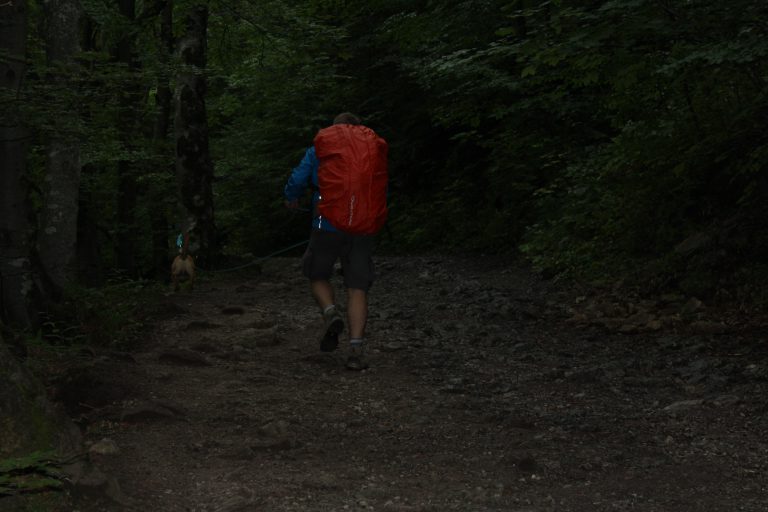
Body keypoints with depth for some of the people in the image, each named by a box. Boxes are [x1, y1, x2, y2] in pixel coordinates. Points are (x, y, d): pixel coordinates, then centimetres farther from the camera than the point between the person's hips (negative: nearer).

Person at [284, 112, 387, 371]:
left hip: (327, 226, -1)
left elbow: (298, 180, 3)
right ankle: (356, 348, -12)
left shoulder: (319, 150, 6)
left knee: (318, 277, 20)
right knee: (357, 289, 3)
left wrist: (291, 198, 25)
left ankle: (331, 315, -9)